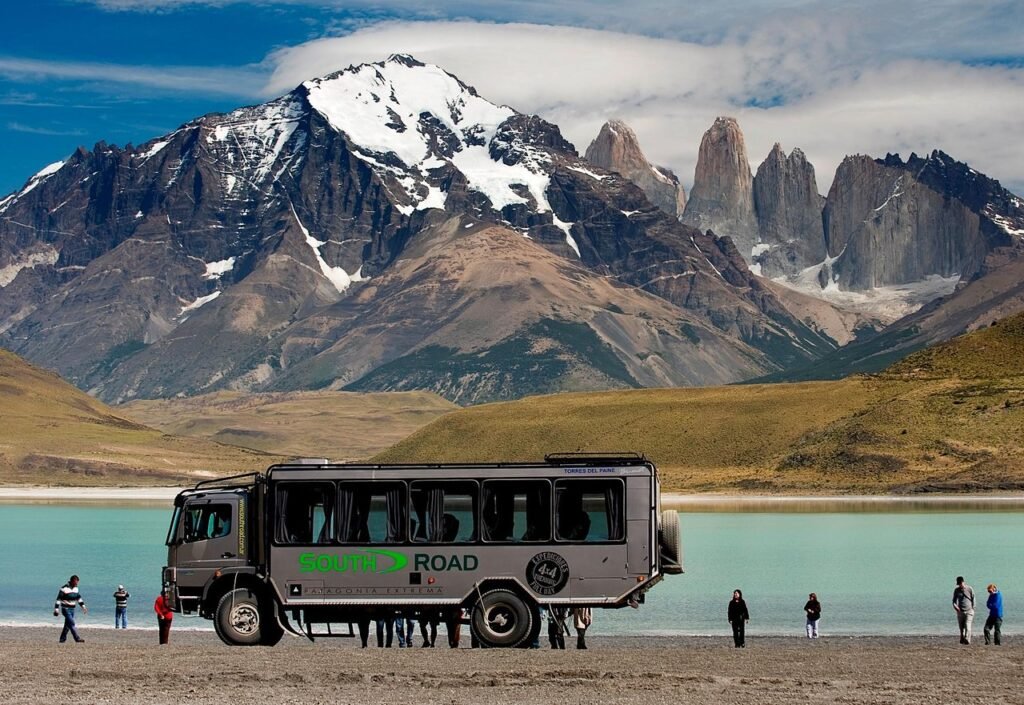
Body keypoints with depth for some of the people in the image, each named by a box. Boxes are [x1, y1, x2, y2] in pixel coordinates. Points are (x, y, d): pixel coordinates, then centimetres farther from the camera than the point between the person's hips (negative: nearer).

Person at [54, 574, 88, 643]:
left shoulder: (75, 588, 8)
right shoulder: (64, 588, -15)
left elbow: (79, 597, 19)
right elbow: (58, 599, -15)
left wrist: (83, 606, 14)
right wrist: (56, 609, -18)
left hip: (72, 609, 7)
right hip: (66, 609, -7)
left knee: (68, 625, 10)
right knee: (72, 624, -14)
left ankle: (62, 639, 19)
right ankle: (77, 638, -16)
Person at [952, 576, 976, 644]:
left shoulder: (969, 589, 0)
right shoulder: (956, 590, 7)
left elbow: (973, 599, 7)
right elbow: (954, 600, 9)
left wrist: (973, 609, 3)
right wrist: (955, 606, -12)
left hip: (969, 611, -3)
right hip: (960, 611, 3)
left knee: (967, 626, -16)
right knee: (961, 627, 6)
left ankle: (967, 639, -26)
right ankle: (962, 639, 20)